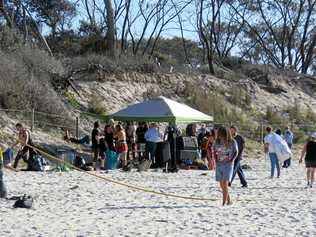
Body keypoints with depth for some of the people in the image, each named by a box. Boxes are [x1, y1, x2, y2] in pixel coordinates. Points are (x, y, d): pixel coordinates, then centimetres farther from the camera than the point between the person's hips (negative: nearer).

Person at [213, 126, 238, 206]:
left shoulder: (232, 142, -9)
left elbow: (236, 152, 2)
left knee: (225, 184, -12)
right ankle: (229, 200, 24)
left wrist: (231, 160, -8)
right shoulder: (217, 142, 1)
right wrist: (216, 160, 4)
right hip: (219, 164, 5)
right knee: (222, 185, 8)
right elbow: (215, 151, 16)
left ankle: (224, 203, -9)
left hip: (228, 164, -5)